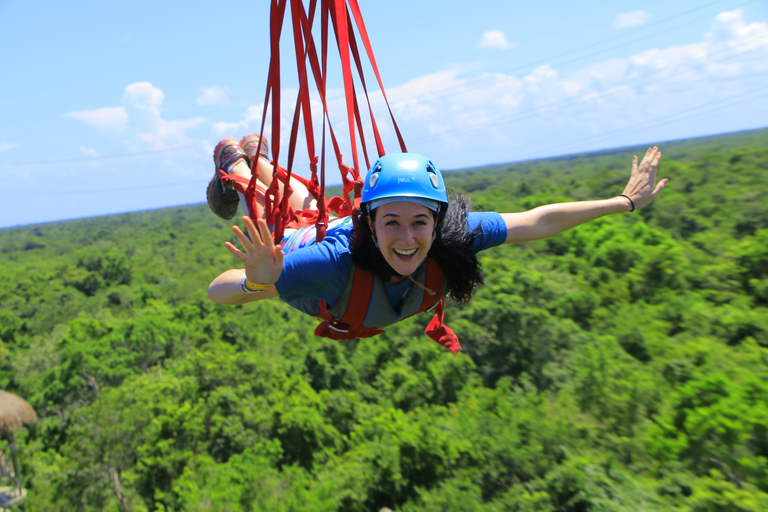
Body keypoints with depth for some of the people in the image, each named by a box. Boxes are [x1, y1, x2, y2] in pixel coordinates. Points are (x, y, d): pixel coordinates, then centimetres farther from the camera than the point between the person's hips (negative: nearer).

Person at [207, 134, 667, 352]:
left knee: (313, 210, 38)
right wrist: (256, 282, -71)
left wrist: (625, 202, -23)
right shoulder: (335, 261, -52)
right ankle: (235, 162, 62)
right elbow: (217, 290, -48)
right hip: (292, 247, -3)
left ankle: (261, 159, 65)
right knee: (277, 216, 33)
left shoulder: (452, 238, -42)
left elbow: (536, 221, -29)